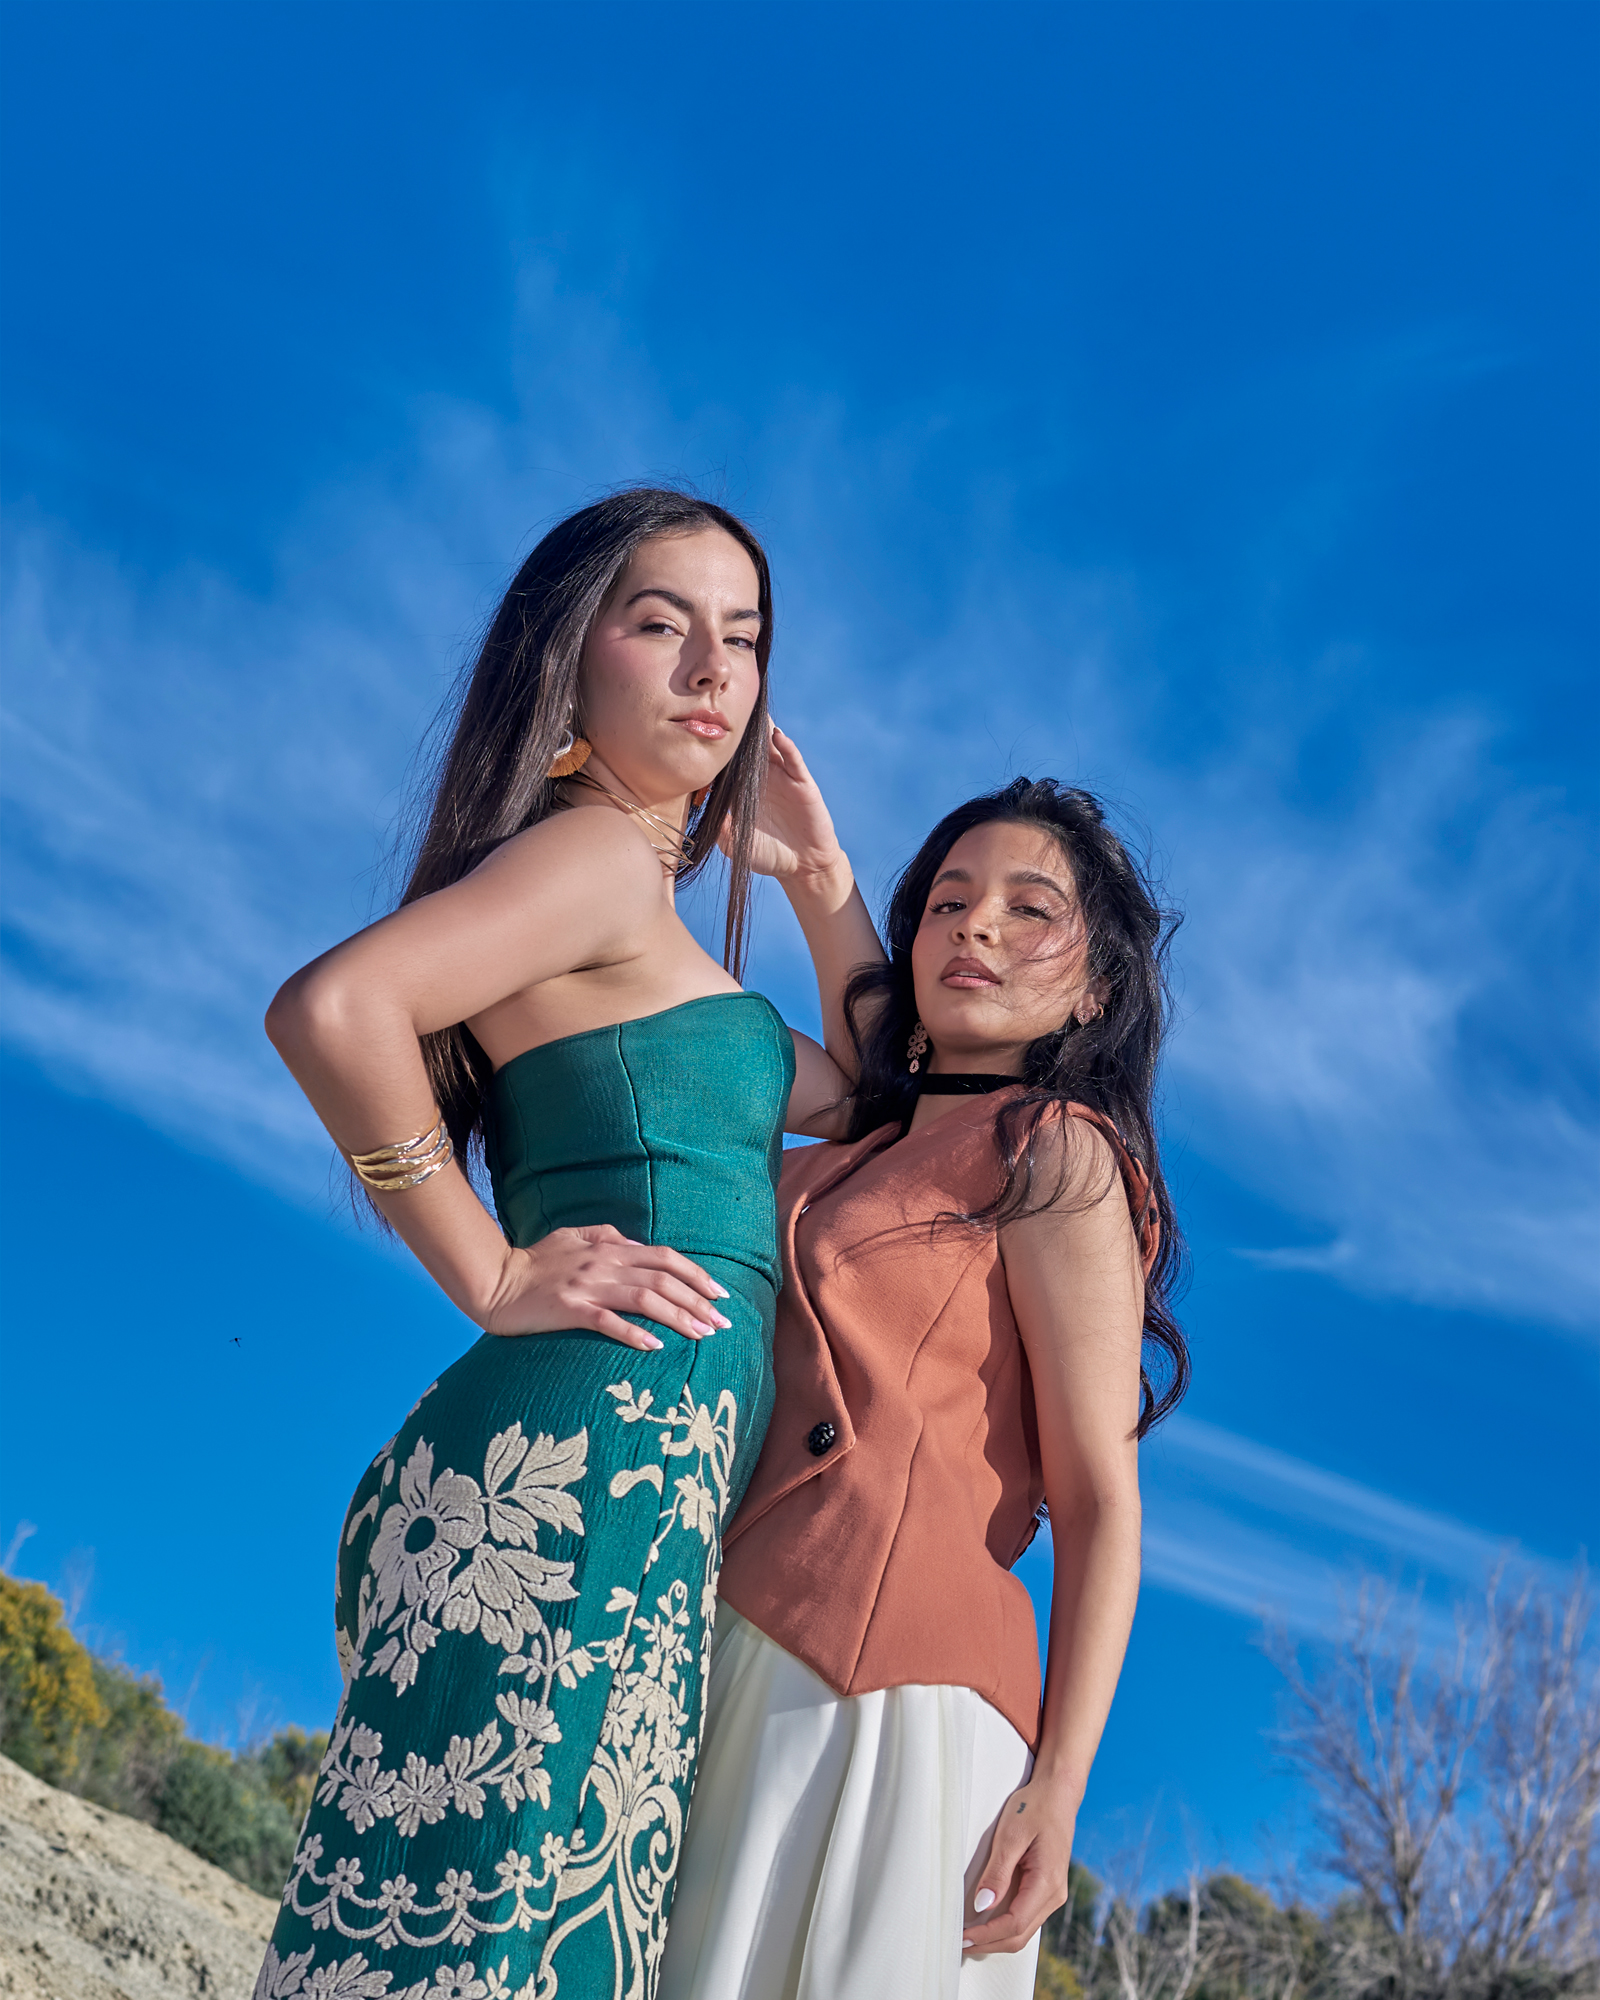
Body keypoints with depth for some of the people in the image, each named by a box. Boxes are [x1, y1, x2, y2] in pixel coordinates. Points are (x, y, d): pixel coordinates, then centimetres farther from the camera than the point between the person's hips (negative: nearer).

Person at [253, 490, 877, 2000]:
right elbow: (330, 1006, -20)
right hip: (597, 1462, -9)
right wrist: (497, 1279, -12)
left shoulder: (644, 930, 25)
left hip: (630, 1481, 9)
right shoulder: (597, 853, -3)